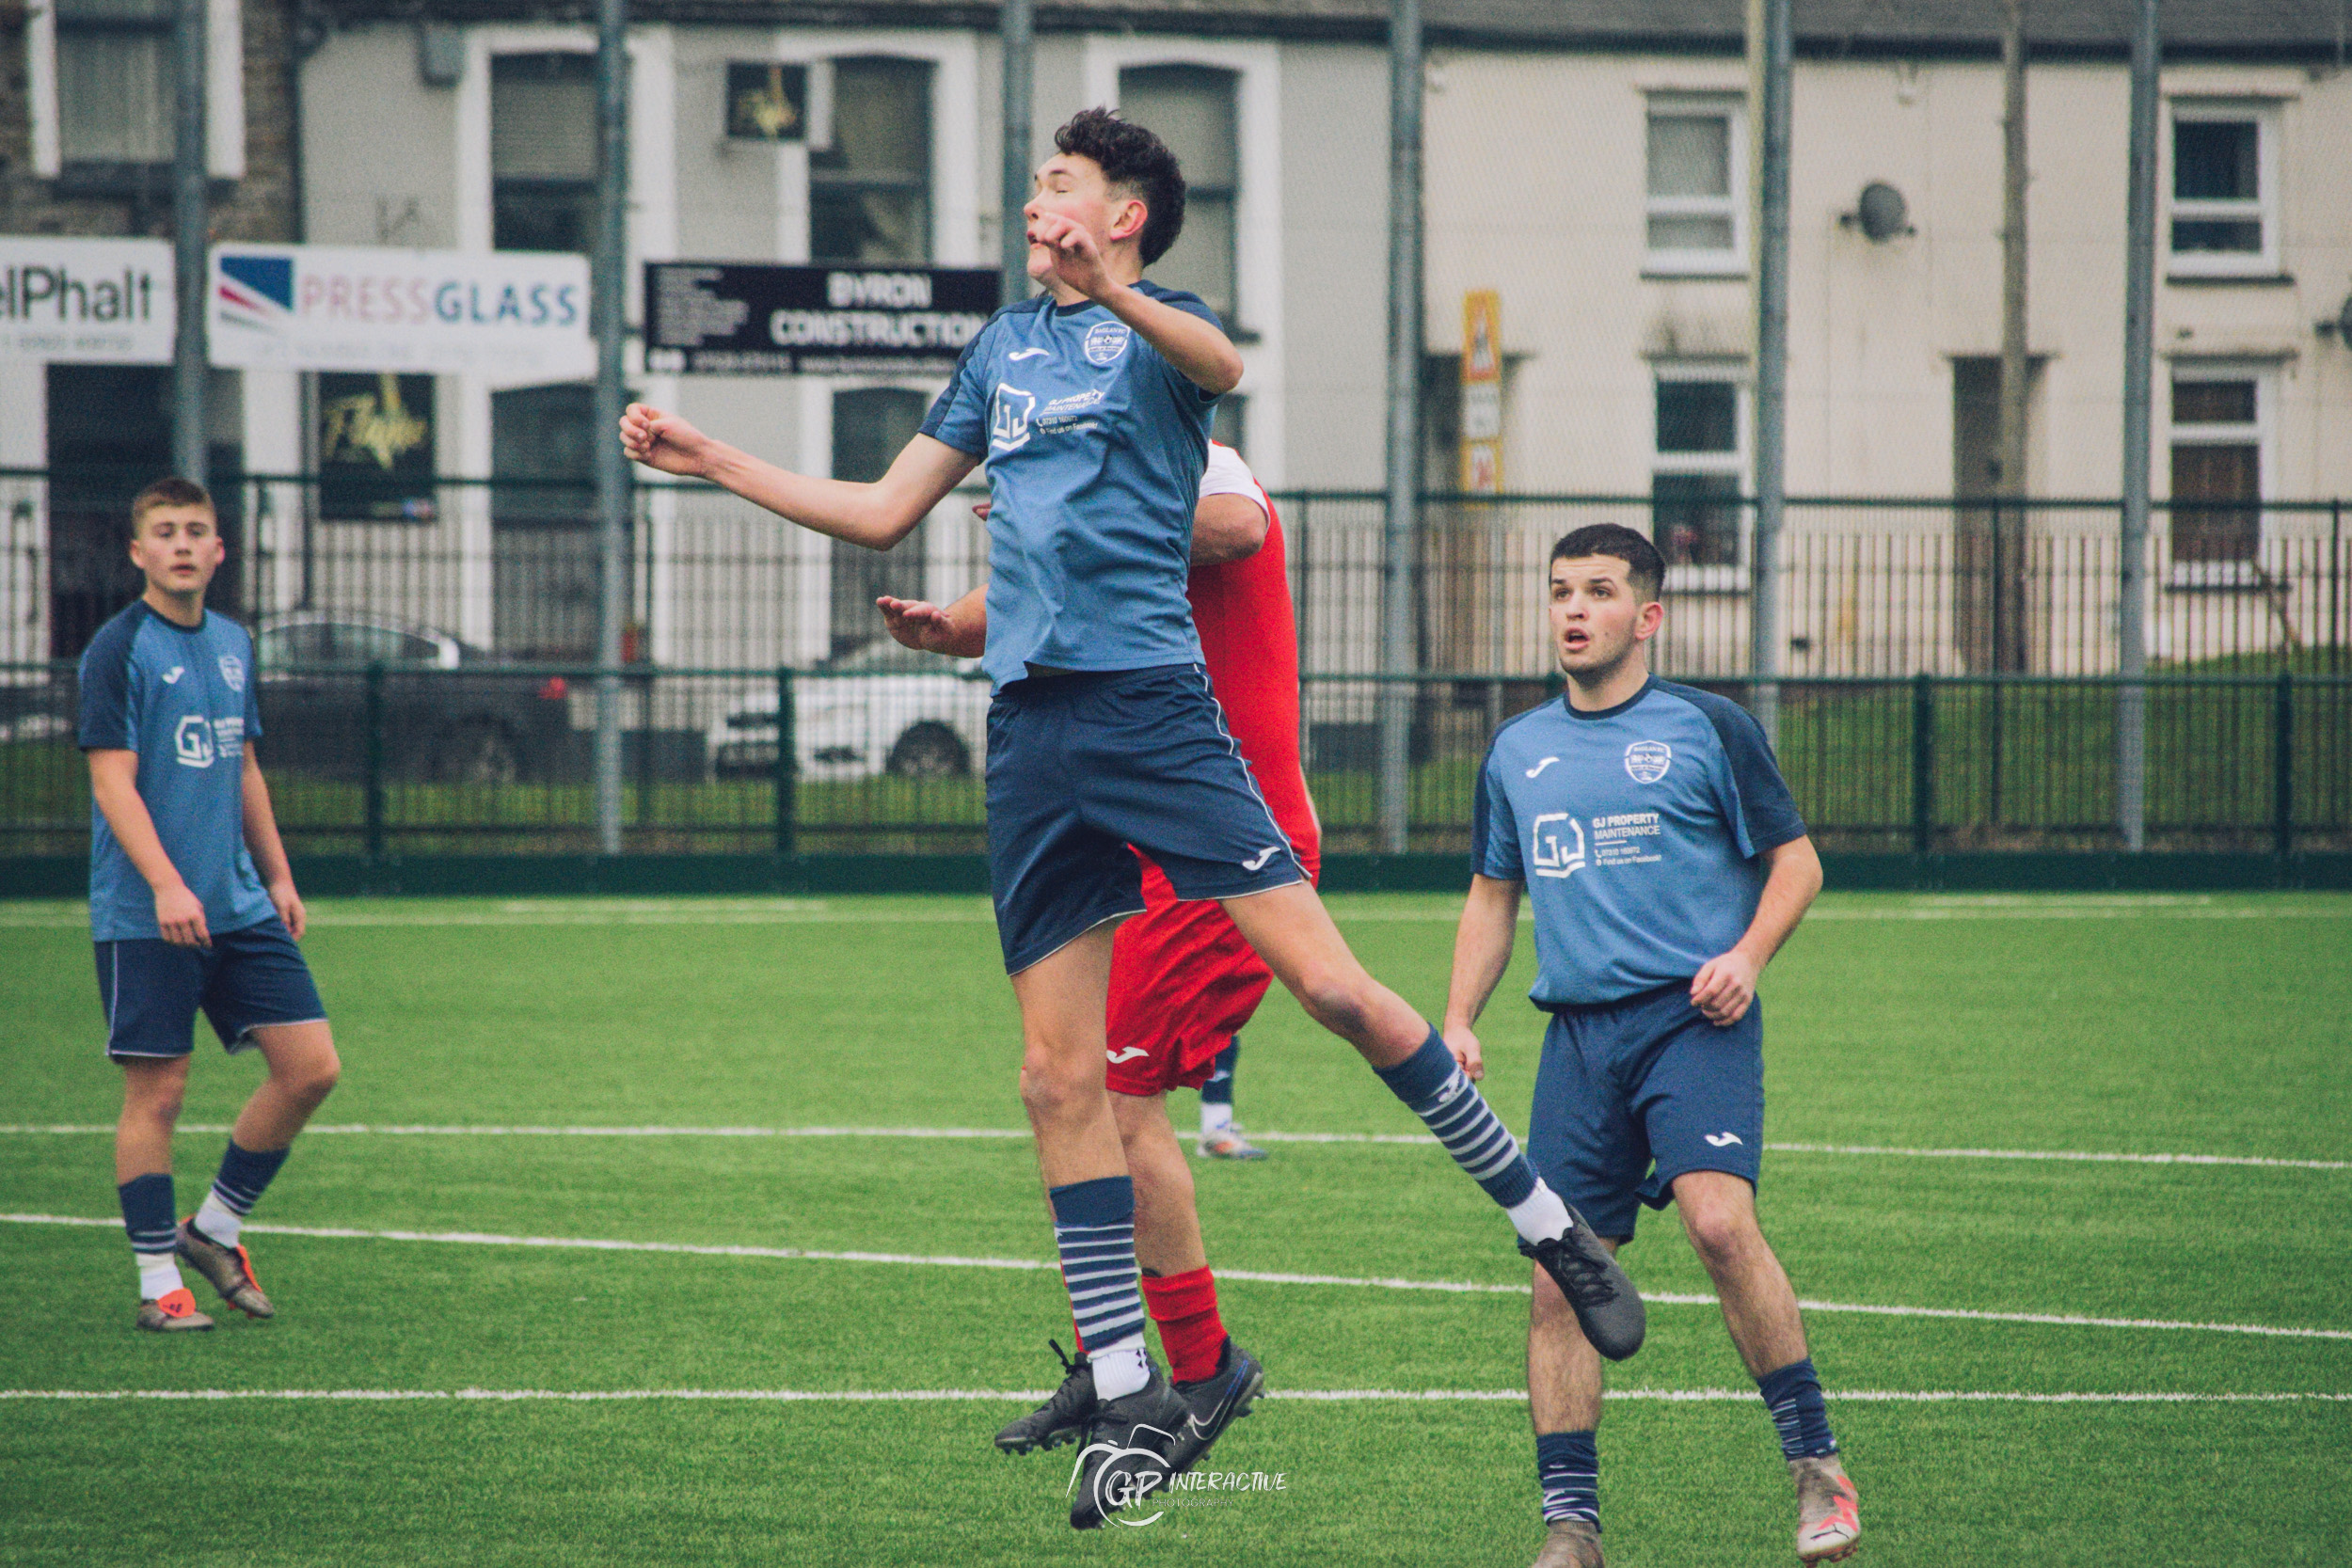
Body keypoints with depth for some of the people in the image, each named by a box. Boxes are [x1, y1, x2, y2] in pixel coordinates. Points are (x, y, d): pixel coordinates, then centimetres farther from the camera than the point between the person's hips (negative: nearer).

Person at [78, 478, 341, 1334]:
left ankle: (214, 1229, 17)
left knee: (310, 1066, 0)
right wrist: (166, 884, -24)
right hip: (144, 915, -7)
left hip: (239, 905, 7)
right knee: (156, 1092, -4)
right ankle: (158, 1282, 6)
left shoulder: (232, 643, 13)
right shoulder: (119, 649, -8)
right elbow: (112, 781, -15)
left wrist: (277, 874, 21)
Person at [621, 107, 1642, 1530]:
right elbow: (884, 512, 31)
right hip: (1032, 731, 6)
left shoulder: (1160, 327, 3)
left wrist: (1116, 294, -44)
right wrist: (711, 460, 27)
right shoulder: (1005, 346, 22)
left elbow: (1222, 365, -23)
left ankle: (1552, 1227, -1)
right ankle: (1129, 1398, 5)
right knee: (1059, 1076, 0)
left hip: (1151, 702, -6)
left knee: (1330, 983, -14)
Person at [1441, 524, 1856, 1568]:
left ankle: (1816, 1467, -13)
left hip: (1693, 1017, -4)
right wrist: (1457, 1025, 14)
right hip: (1579, 1032, 5)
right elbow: (1493, 896, 26)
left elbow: (1796, 861, 7)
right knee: (1559, 1278, -3)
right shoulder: (1518, 752, 16)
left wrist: (1748, 954, -10)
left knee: (1720, 1220, -25)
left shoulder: (1706, 728, 3)